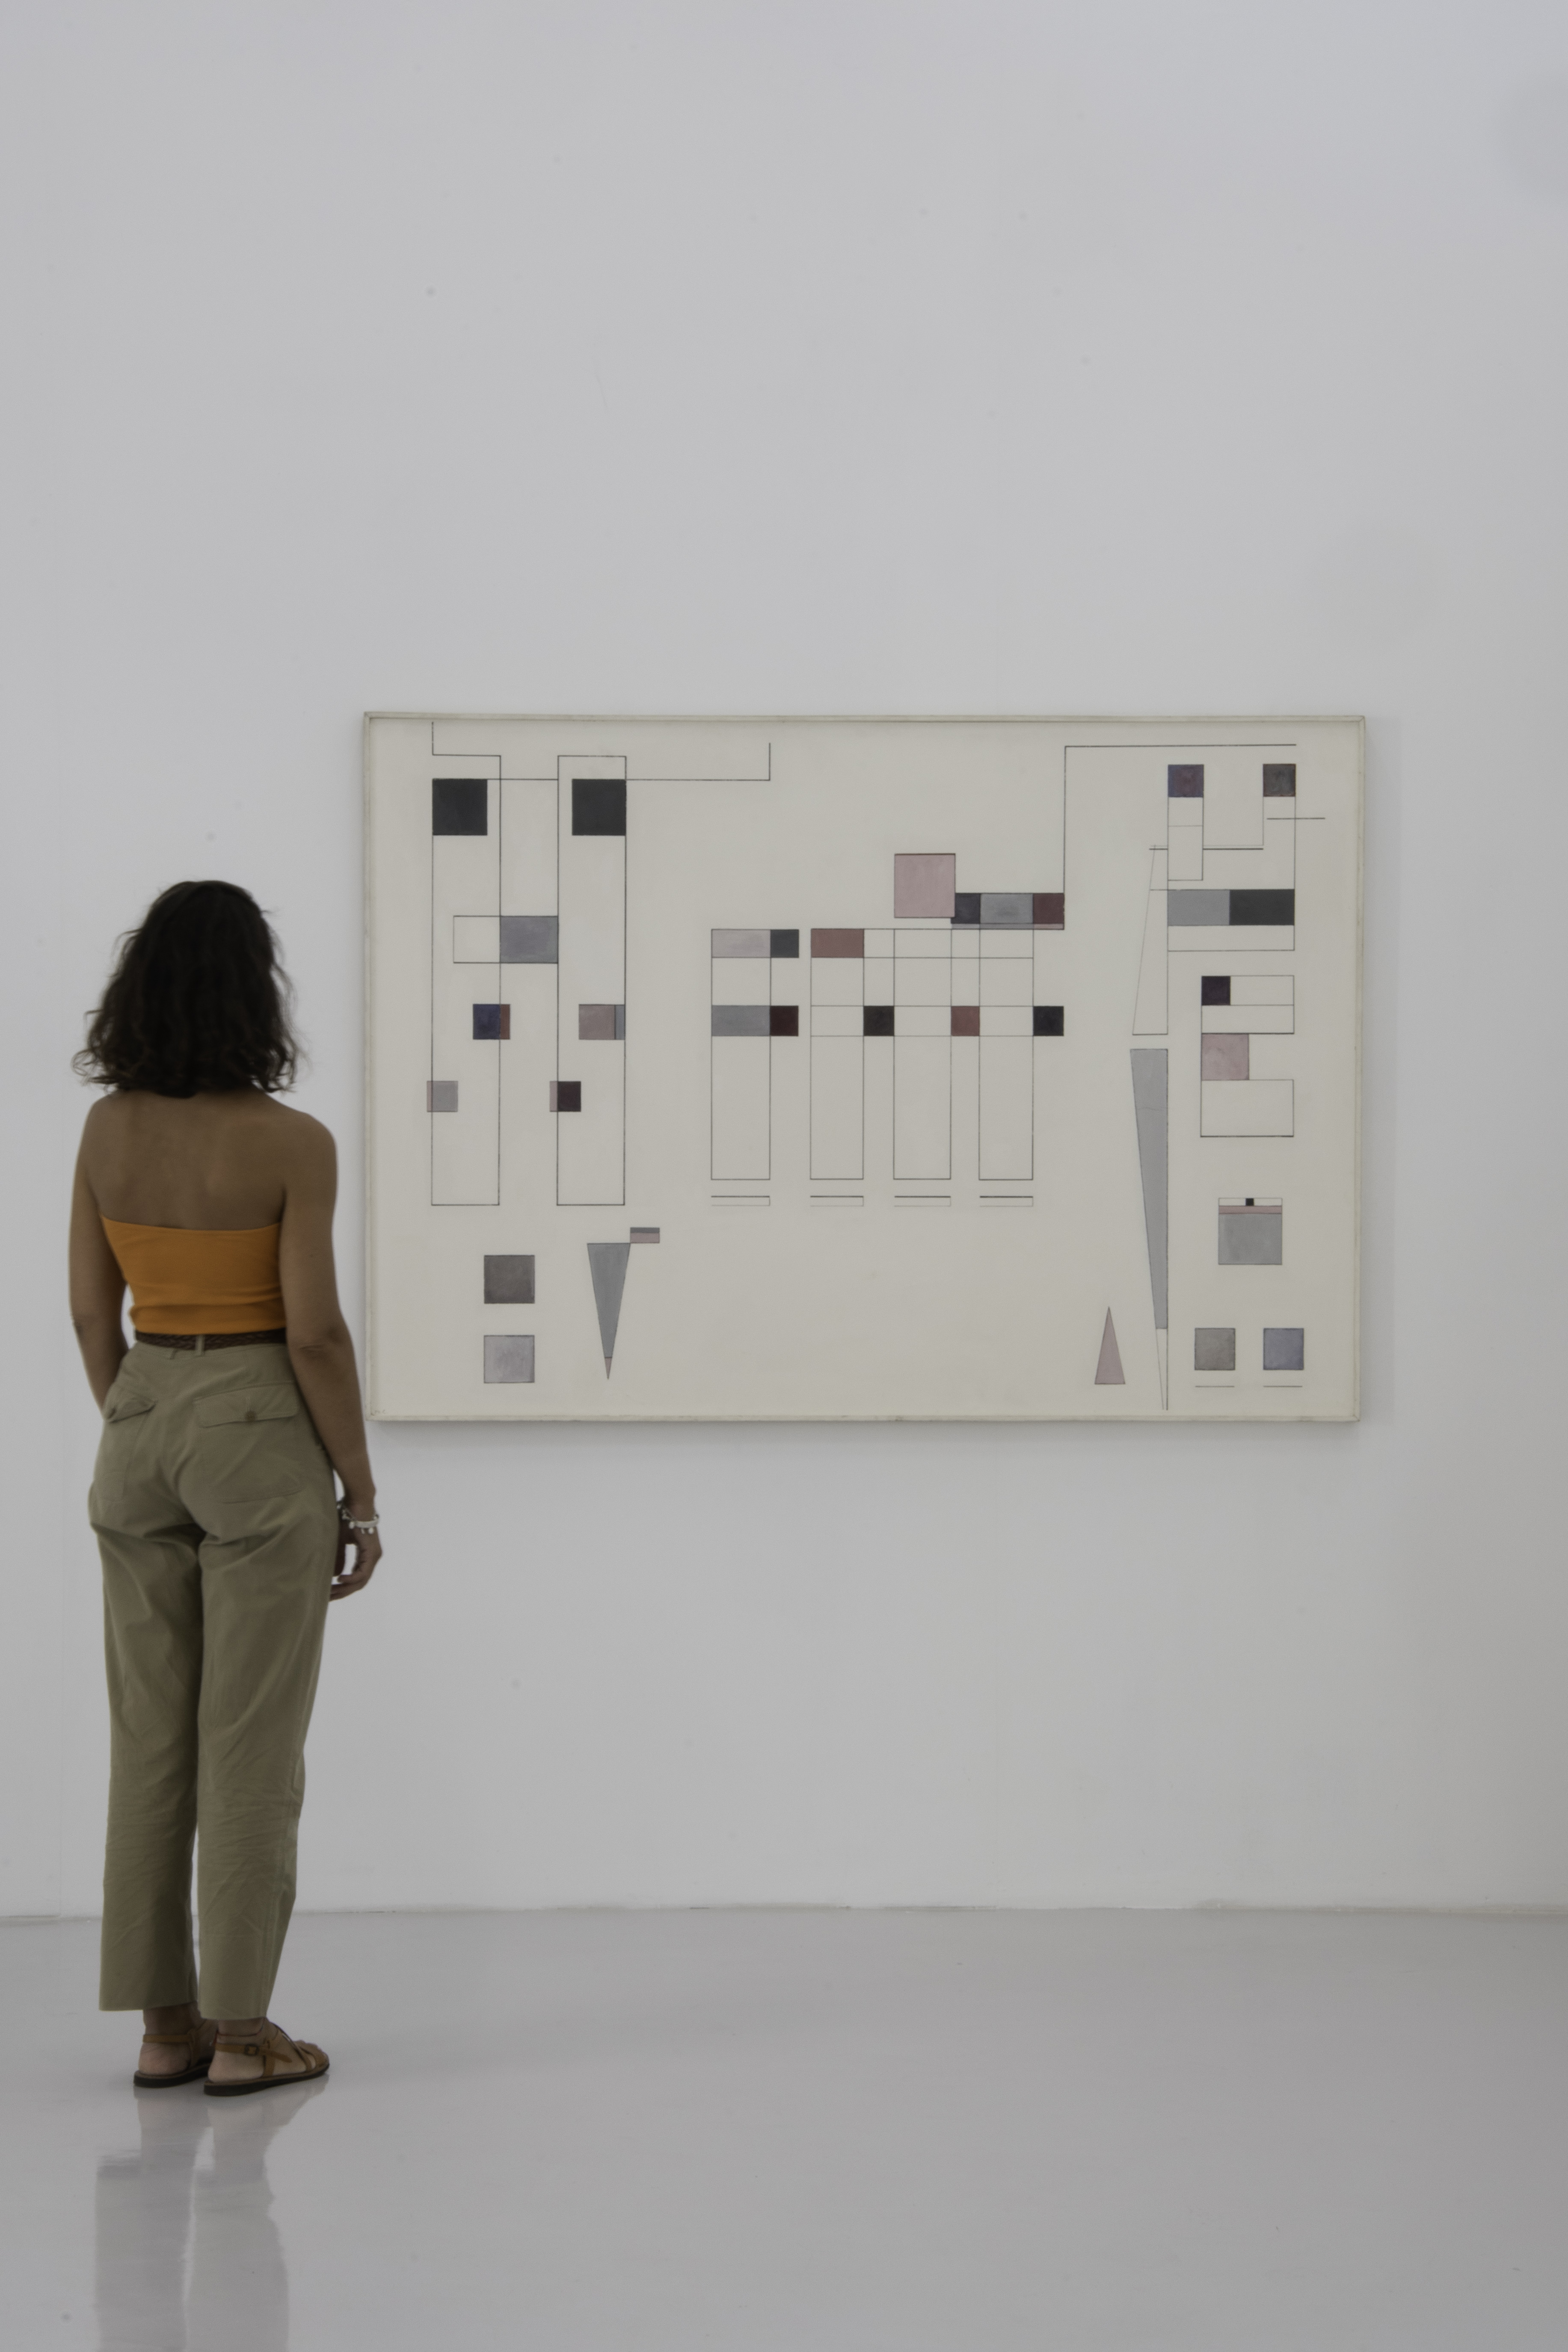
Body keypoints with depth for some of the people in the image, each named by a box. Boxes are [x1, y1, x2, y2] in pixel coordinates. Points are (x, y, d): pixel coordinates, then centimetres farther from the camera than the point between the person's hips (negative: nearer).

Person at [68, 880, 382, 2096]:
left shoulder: (107, 1130, 1)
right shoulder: (291, 1143, -14)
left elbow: (92, 1312, 6)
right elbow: (313, 1332, -15)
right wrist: (361, 1497, -6)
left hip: (141, 1437, 5)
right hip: (258, 1440, -5)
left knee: (151, 1738, 10)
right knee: (252, 1745, 2)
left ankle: (164, 2024, 16)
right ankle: (241, 2031, 7)